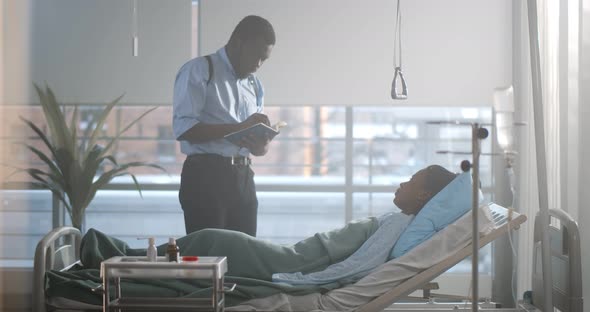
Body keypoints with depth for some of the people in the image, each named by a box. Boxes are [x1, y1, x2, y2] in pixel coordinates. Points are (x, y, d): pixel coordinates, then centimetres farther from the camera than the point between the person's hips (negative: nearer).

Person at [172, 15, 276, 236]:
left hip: (243, 179, 7)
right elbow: (183, 128, -16)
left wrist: (262, 143, -10)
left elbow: (260, 146, 15)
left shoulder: (255, 85, 17)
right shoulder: (198, 71, -4)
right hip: (205, 177, -6)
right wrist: (238, 128, -21)